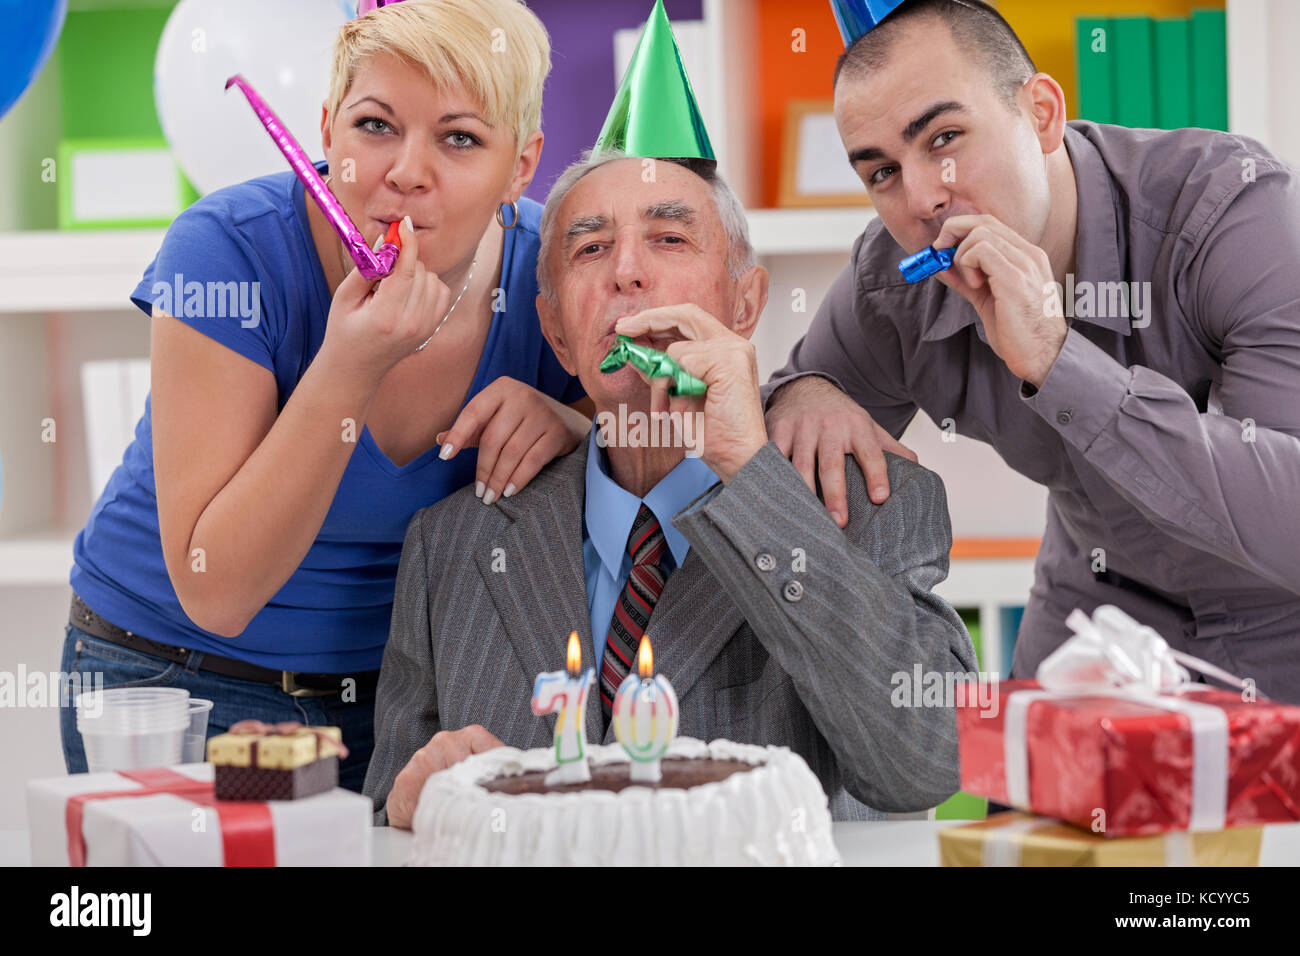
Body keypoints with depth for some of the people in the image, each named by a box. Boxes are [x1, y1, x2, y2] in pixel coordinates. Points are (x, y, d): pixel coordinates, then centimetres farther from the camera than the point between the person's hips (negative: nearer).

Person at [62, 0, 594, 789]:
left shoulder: (551, 270, -12)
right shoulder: (230, 249, -23)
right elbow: (215, 593, -25)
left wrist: (567, 430, -22)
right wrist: (348, 371, -35)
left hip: (405, 681, 4)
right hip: (180, 681, -3)